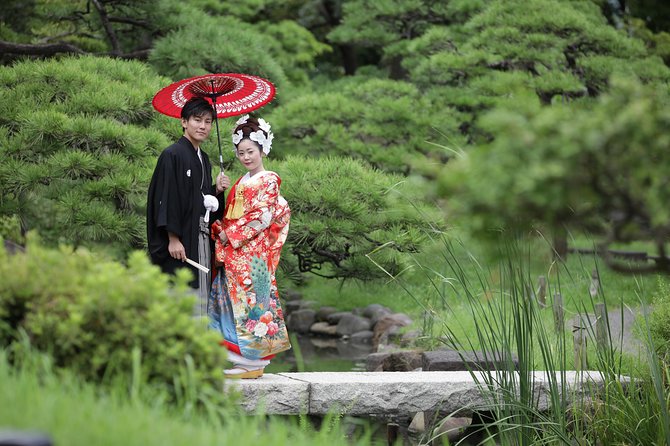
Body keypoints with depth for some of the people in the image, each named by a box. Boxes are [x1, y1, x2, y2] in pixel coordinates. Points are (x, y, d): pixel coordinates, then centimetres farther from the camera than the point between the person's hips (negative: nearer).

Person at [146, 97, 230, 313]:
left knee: (200, 301, 7)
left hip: (201, 240, 8)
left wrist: (217, 190, 4)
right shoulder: (172, 155, -8)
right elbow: (166, 198, -14)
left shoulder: (204, 159, 17)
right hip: (179, 244, -8)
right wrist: (173, 238, -19)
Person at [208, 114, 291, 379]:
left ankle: (253, 360, -7)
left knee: (249, 299, -9)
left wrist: (232, 233, -11)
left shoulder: (268, 181, -4)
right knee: (232, 298, 5)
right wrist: (221, 231, 2)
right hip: (233, 254, 8)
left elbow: (262, 218, -13)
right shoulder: (241, 183, 19)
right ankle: (241, 354, 8)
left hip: (253, 253, -8)